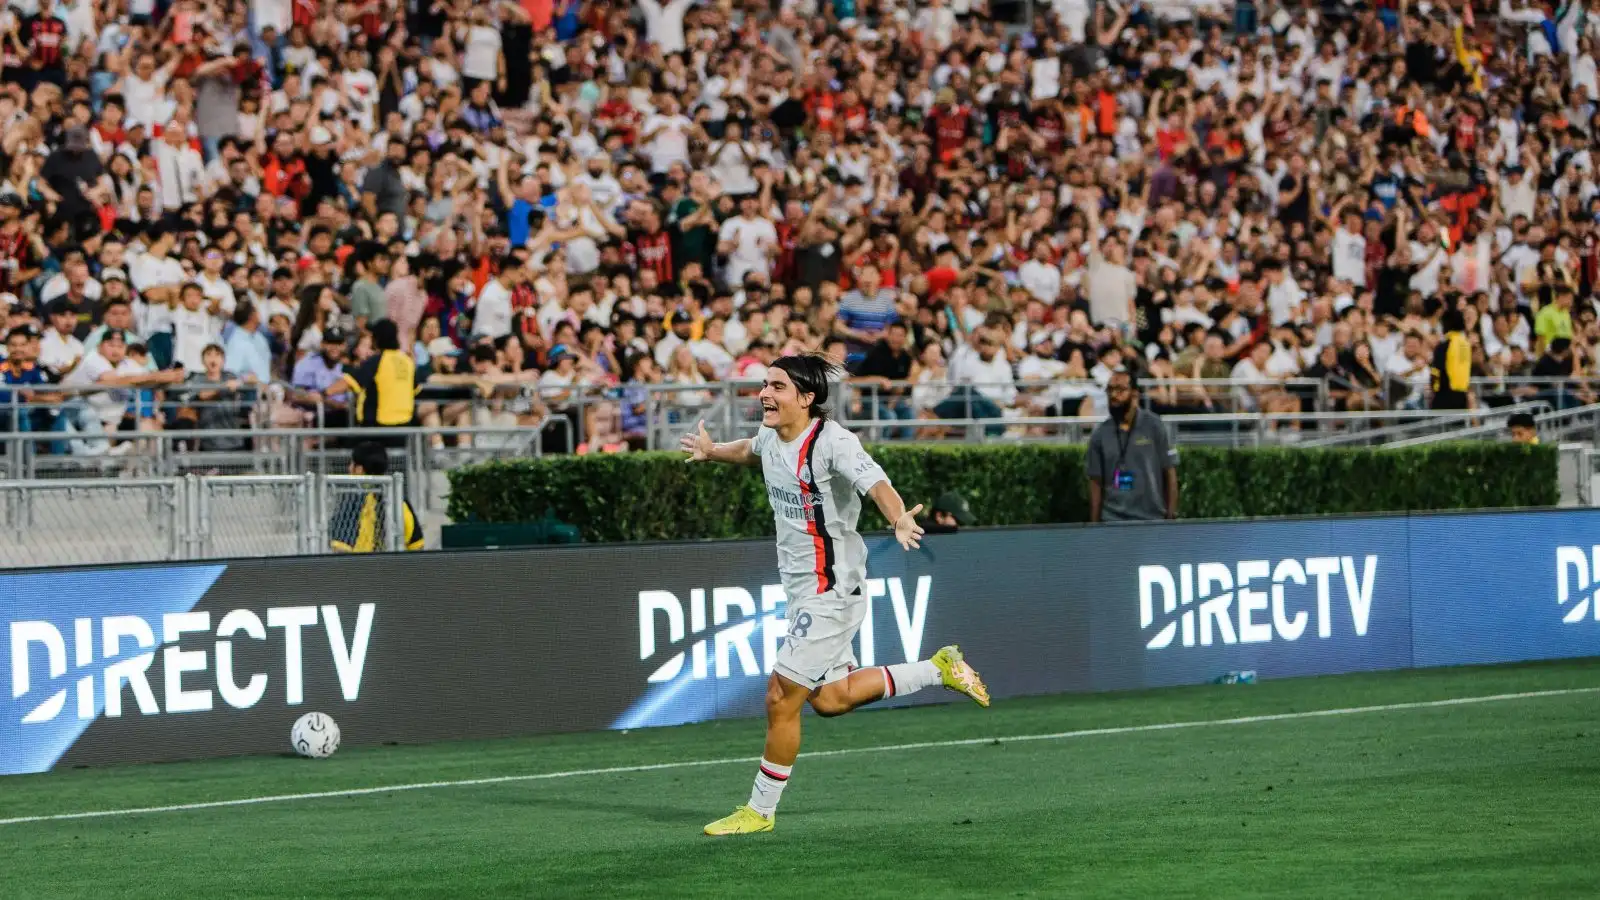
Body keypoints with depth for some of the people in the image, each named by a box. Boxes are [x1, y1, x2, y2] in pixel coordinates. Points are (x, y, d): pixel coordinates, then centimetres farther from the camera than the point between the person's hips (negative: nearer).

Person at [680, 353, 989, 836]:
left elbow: (876, 483, -40)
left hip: (832, 590, -9)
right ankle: (939, 669, 29)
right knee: (831, 698, 15)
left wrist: (899, 520, -59)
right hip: (801, 589, 9)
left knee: (781, 699, -7)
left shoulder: (832, 442, -22)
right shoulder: (771, 435, 3)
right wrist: (712, 452, 38)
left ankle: (761, 810, 7)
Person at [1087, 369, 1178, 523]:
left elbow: (1169, 474, 1)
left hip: (1152, 520, -2)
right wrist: (1094, 524, 3)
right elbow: (1096, 483, 8)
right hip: (1112, 521, 2)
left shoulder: (1154, 426, 0)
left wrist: (1171, 515, -6)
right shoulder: (1100, 434, 6)